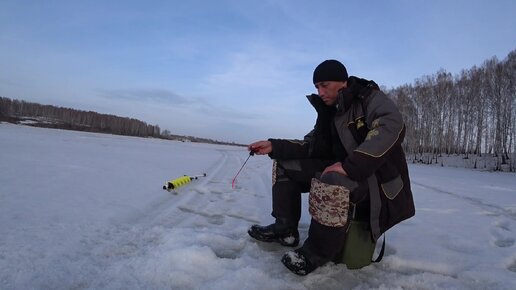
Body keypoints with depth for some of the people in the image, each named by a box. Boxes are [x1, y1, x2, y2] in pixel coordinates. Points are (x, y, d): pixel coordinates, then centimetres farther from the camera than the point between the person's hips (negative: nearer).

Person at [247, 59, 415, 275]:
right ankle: (285, 229, 6)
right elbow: (311, 145, 9)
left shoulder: (370, 98, -11)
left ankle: (317, 253, -17)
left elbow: (391, 127, -31)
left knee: (330, 183, -40)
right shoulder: (330, 111, 11)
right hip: (343, 173, 8)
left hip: (376, 180, -8)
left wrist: (350, 165, -38)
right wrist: (274, 146, -4)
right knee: (284, 163, 5)